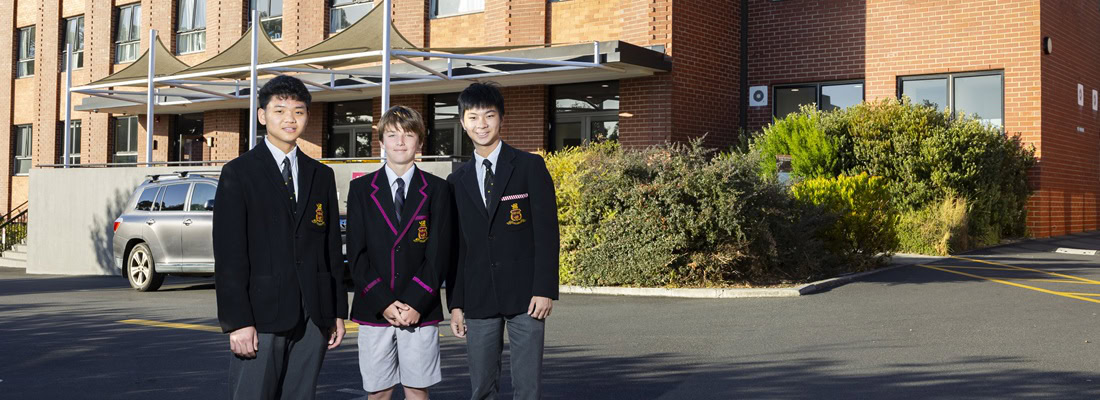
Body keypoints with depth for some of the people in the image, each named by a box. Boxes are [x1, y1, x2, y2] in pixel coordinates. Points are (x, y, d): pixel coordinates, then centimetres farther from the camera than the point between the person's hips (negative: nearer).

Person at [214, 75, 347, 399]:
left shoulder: (322, 175, 14)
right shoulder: (238, 174, 0)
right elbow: (229, 254, -6)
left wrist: (339, 311, 9)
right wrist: (237, 321, -12)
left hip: (313, 318, 4)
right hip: (261, 315, -4)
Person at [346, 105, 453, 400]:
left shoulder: (437, 190, 5)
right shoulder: (361, 188, 7)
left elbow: (439, 253, -1)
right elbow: (356, 254, 1)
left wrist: (415, 303, -11)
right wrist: (383, 302, -9)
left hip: (421, 309, -1)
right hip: (373, 308, 1)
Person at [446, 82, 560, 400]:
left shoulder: (530, 167, 1)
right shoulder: (457, 181, 12)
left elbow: (546, 231, -4)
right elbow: (455, 246, 12)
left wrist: (545, 289, -11)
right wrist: (455, 303, 8)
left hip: (525, 295, -3)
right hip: (478, 300, 3)